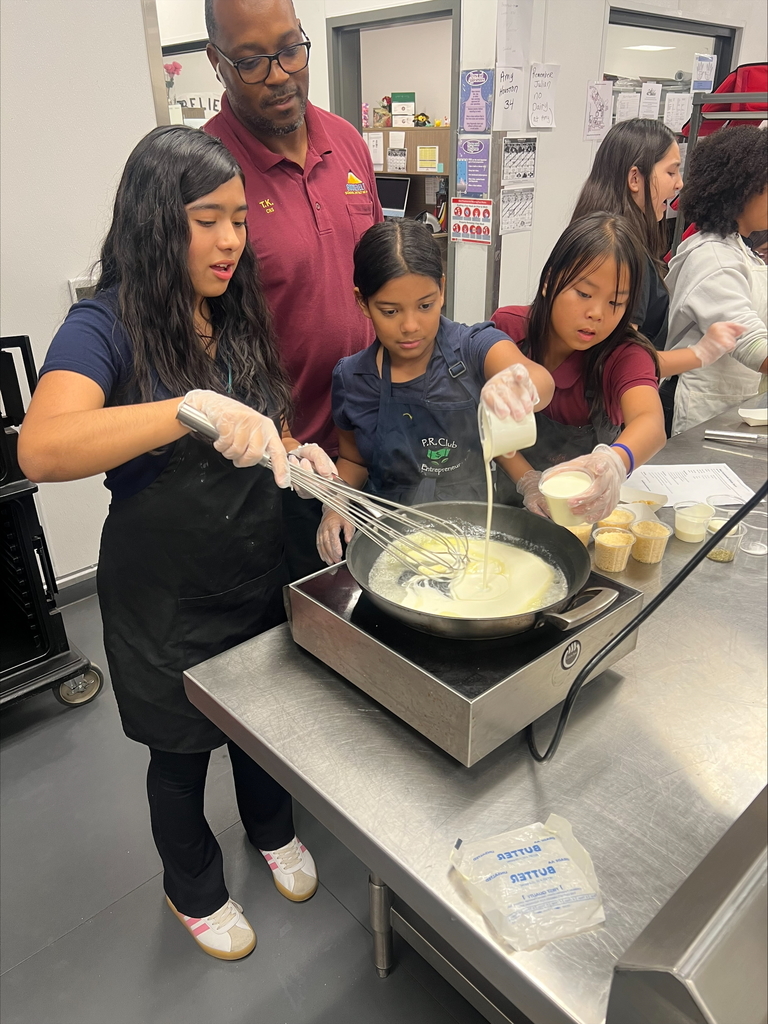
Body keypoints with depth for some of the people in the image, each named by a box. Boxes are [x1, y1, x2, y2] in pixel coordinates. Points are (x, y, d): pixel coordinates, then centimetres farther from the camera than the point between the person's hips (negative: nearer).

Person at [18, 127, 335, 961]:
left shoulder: (239, 315, 2)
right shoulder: (106, 326, -18)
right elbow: (41, 450, -35)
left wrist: (295, 454, -9)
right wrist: (193, 408, -46)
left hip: (259, 567, 6)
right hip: (164, 589, -5)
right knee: (181, 749, 17)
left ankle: (273, 830, 55)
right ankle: (195, 891, 46)